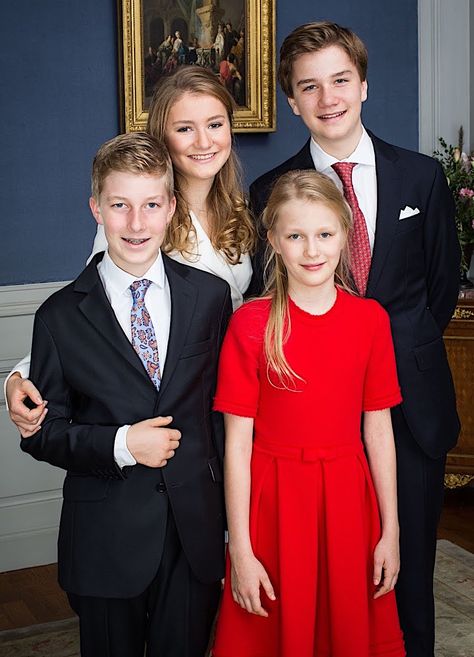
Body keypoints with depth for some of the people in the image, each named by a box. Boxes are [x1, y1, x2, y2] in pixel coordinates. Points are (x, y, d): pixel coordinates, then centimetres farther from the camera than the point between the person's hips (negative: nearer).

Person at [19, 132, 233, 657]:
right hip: (105, 538, -1)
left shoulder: (211, 295, 0)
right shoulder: (61, 317, -6)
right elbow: (41, 433, -3)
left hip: (196, 530, 2)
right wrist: (120, 444, -18)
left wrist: (226, 508, 5)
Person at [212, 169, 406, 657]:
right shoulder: (250, 324, -9)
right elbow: (237, 443, -8)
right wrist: (240, 551, -9)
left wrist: (390, 531, 3)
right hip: (272, 503, -2)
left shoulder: (370, 319, -1)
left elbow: (378, 431, 3)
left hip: (346, 501, 2)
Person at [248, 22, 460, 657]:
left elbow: (444, 282, 11)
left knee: (409, 569, 11)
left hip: (411, 404, 1)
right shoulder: (271, 193, -1)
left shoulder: (422, 176, 4)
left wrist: (403, 346, 7)